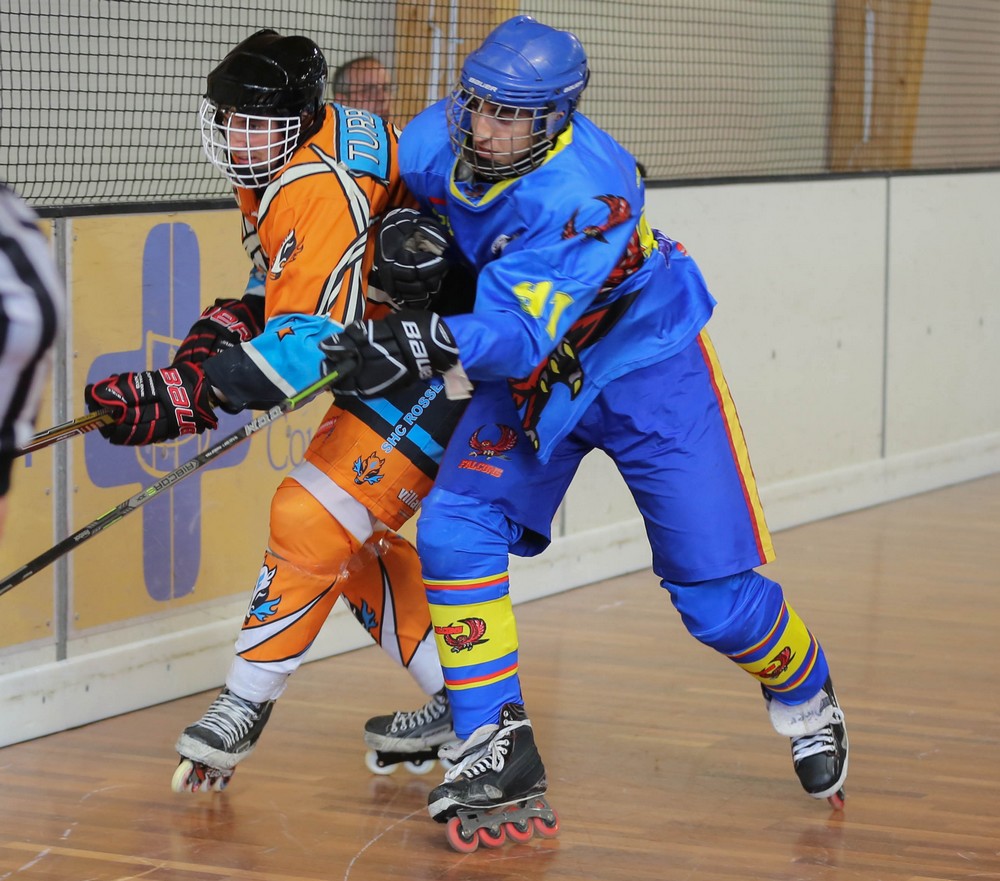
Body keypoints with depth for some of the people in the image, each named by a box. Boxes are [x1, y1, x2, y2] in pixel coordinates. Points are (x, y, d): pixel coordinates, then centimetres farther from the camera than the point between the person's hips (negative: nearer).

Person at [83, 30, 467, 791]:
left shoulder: (322, 186, -28)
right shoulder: (275, 160, 4)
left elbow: (315, 337, -33)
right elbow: (294, 276, 20)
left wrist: (179, 396, -39)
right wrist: (235, 321, 1)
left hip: (439, 371, -11)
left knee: (315, 522, -14)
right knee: (349, 540, 15)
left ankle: (245, 709, -3)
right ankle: (462, 704, 22)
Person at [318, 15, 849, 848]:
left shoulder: (590, 192, -36)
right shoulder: (435, 141, -17)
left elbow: (519, 333, -43)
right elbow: (405, 203, 10)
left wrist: (416, 345, -55)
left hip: (646, 366, -5)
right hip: (527, 380, 6)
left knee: (715, 596, -5)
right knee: (454, 527, -17)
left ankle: (808, 704, 28)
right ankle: (500, 759, -11)